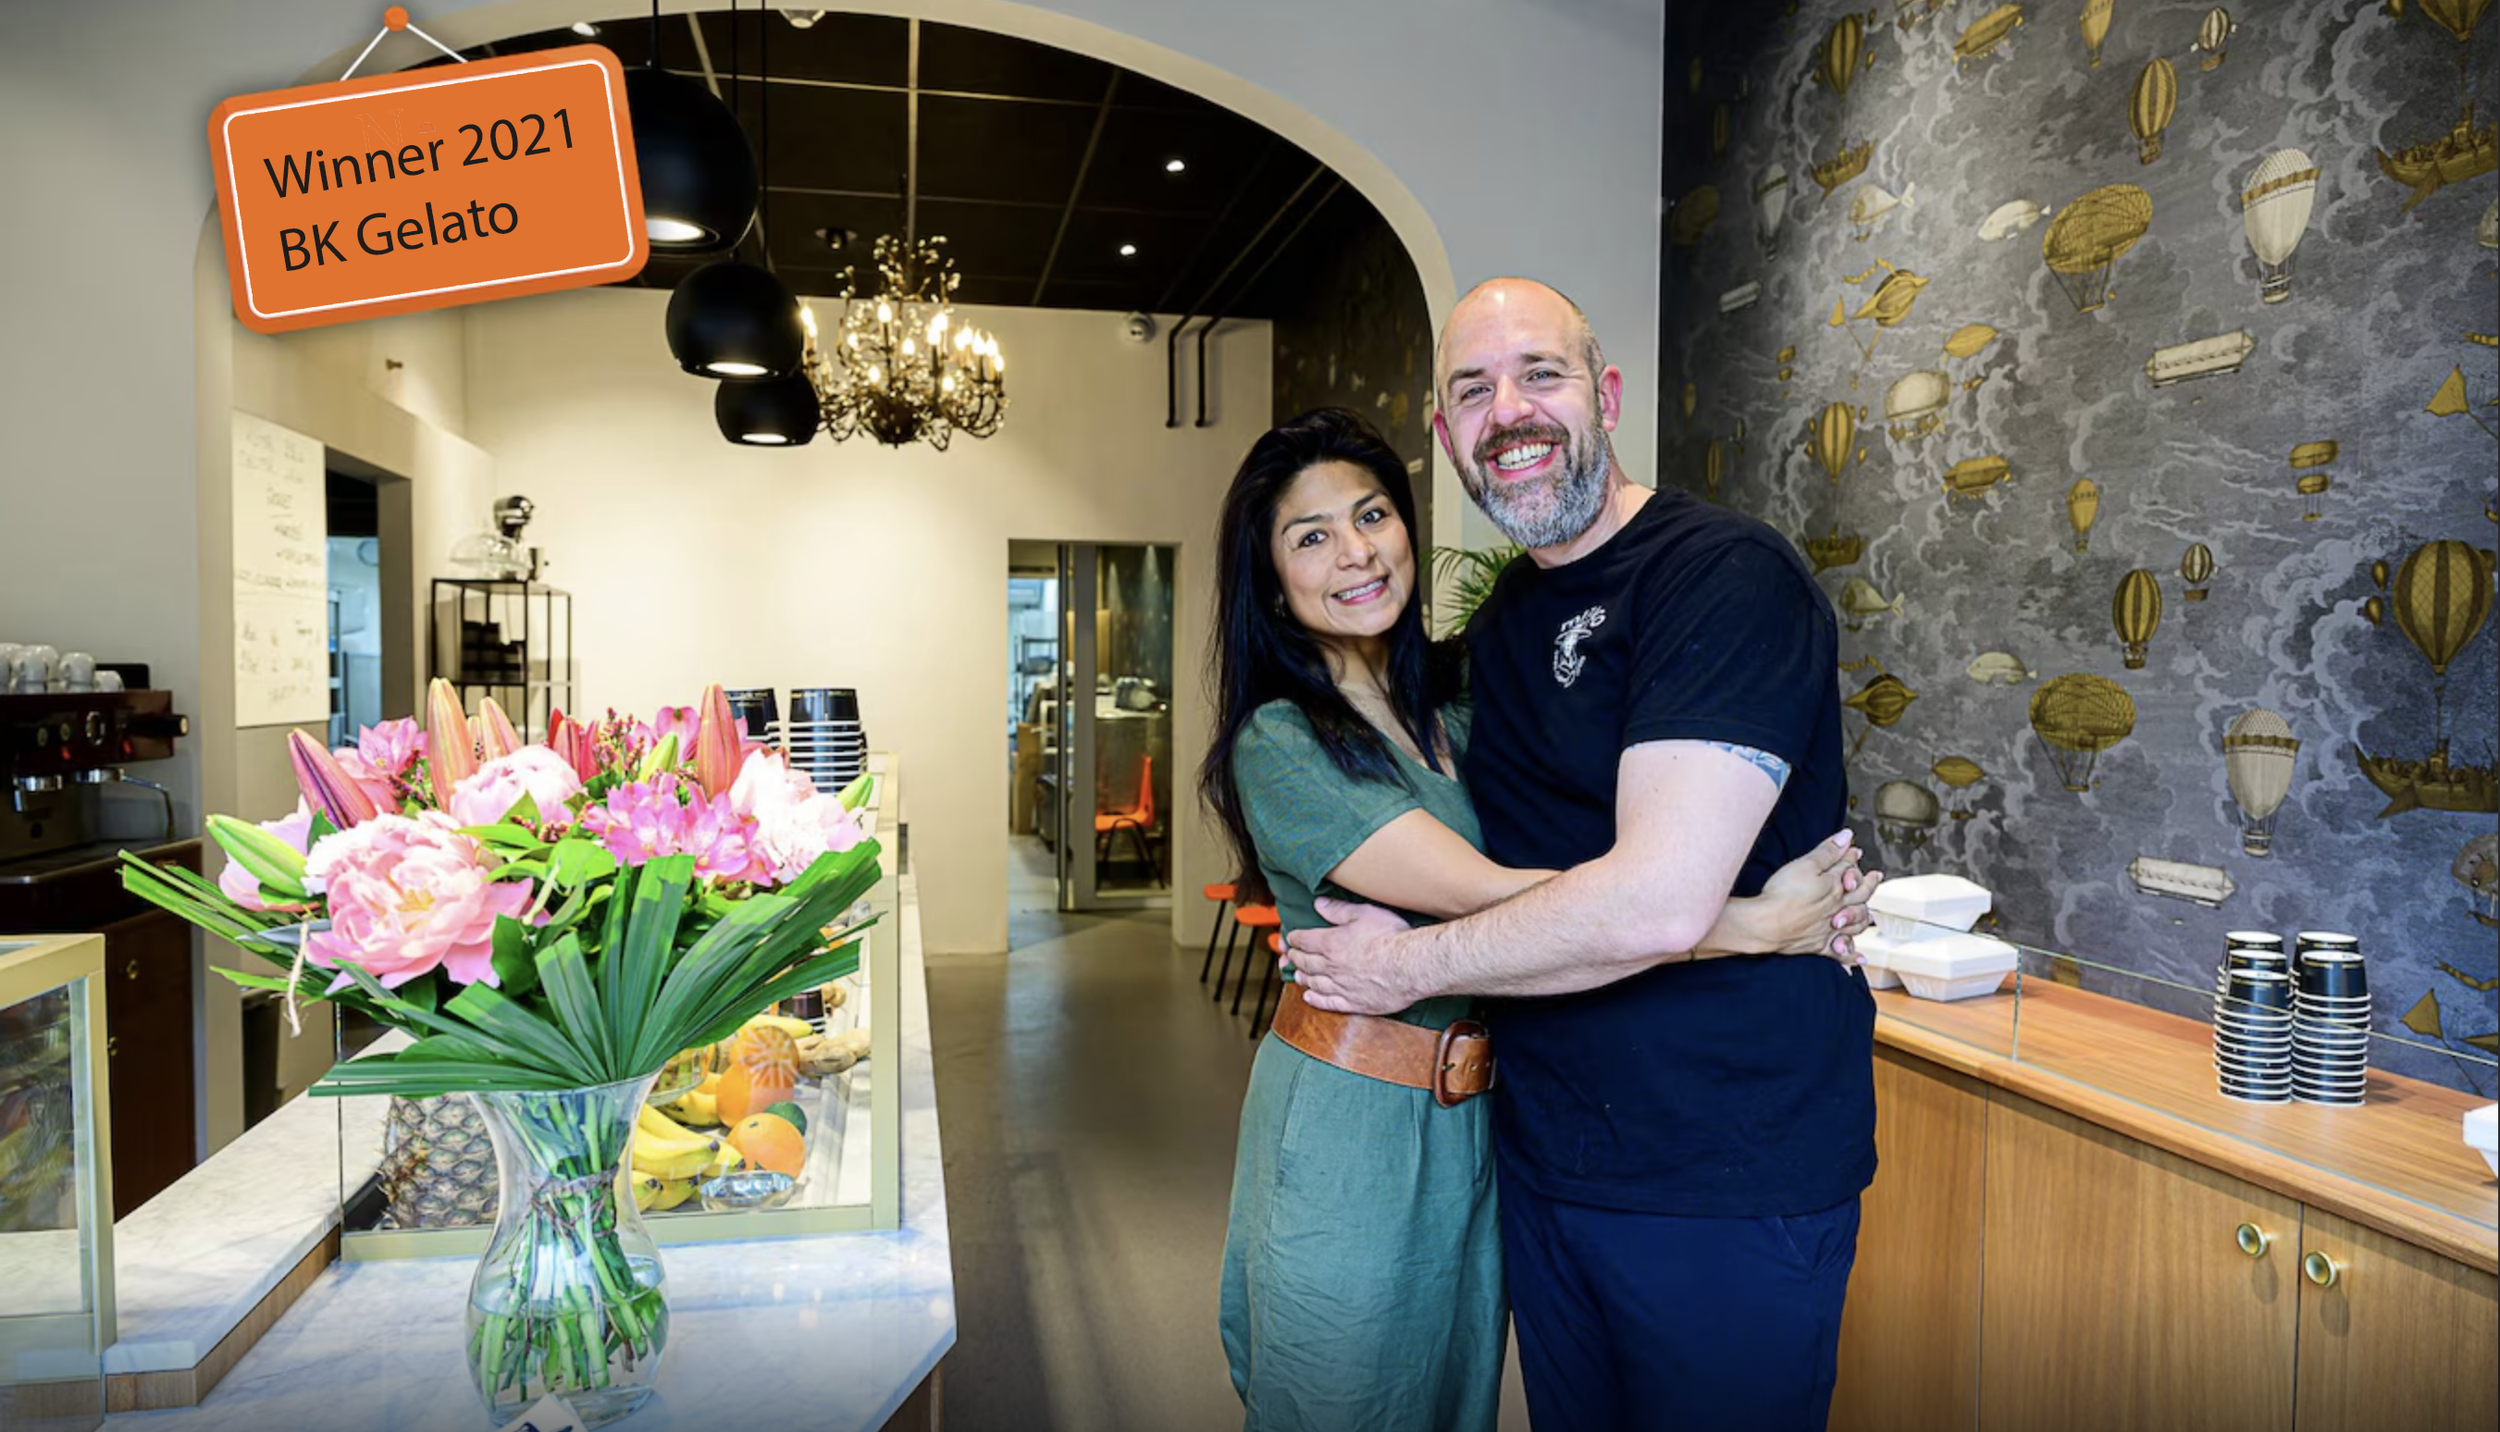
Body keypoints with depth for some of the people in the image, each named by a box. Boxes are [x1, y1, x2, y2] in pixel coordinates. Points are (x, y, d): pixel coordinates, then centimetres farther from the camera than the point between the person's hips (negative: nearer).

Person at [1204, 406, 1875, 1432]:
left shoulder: (1452, 700, 4)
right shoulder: (1277, 745, -17)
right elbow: (1485, 894, -25)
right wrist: (1751, 924, -25)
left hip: (1476, 1117, 6)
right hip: (1348, 1125, -6)